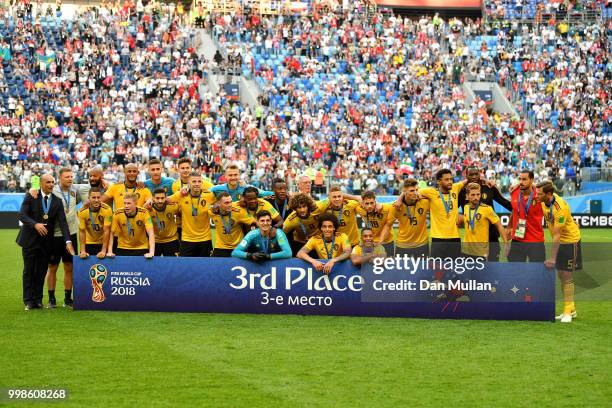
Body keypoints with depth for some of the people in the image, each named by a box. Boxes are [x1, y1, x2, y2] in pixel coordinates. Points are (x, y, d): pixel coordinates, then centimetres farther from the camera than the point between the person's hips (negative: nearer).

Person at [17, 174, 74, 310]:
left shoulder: (57, 202, 2)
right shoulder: (31, 197, -4)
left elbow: (63, 222, -6)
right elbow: (22, 215, -12)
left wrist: (68, 241, -17)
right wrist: (35, 224, -30)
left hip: (46, 241, 2)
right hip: (30, 239, -2)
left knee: (41, 272, 5)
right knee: (29, 271, 2)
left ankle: (38, 299, 12)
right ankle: (28, 301, 6)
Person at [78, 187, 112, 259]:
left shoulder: (107, 210, -20)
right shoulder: (83, 211, -15)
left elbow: (106, 231, -20)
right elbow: (82, 232, -10)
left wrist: (103, 251, -24)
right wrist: (82, 251, -17)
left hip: (103, 243, -2)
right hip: (88, 243, 2)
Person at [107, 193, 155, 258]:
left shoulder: (144, 213, -18)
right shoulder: (118, 214, -14)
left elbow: (151, 233, -23)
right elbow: (112, 234, -8)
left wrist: (151, 252, -35)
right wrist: (110, 252, -17)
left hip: (141, 249, -1)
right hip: (123, 249, 1)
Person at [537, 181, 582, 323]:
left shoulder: (560, 208, -31)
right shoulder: (545, 202, -8)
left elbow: (557, 235, -30)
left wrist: (552, 258, -28)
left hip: (570, 240, -8)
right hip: (559, 241, 8)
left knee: (567, 276, -7)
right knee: (561, 275, 11)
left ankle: (568, 312, -1)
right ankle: (571, 309, 21)